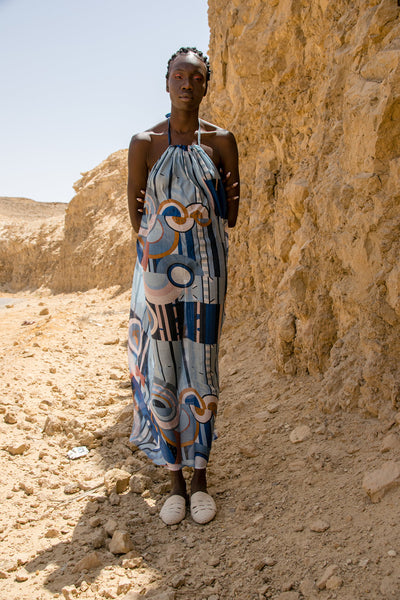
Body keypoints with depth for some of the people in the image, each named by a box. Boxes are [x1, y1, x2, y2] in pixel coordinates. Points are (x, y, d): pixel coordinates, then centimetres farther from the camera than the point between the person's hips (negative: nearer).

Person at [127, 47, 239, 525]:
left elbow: (230, 218, 7)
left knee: (200, 373, 3)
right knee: (160, 374, 2)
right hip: (157, 270, 0)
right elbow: (137, 218, 4)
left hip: (205, 271, 1)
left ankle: (200, 477, 18)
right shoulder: (144, 143, 3)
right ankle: (175, 480, 17)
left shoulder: (221, 141, 5)